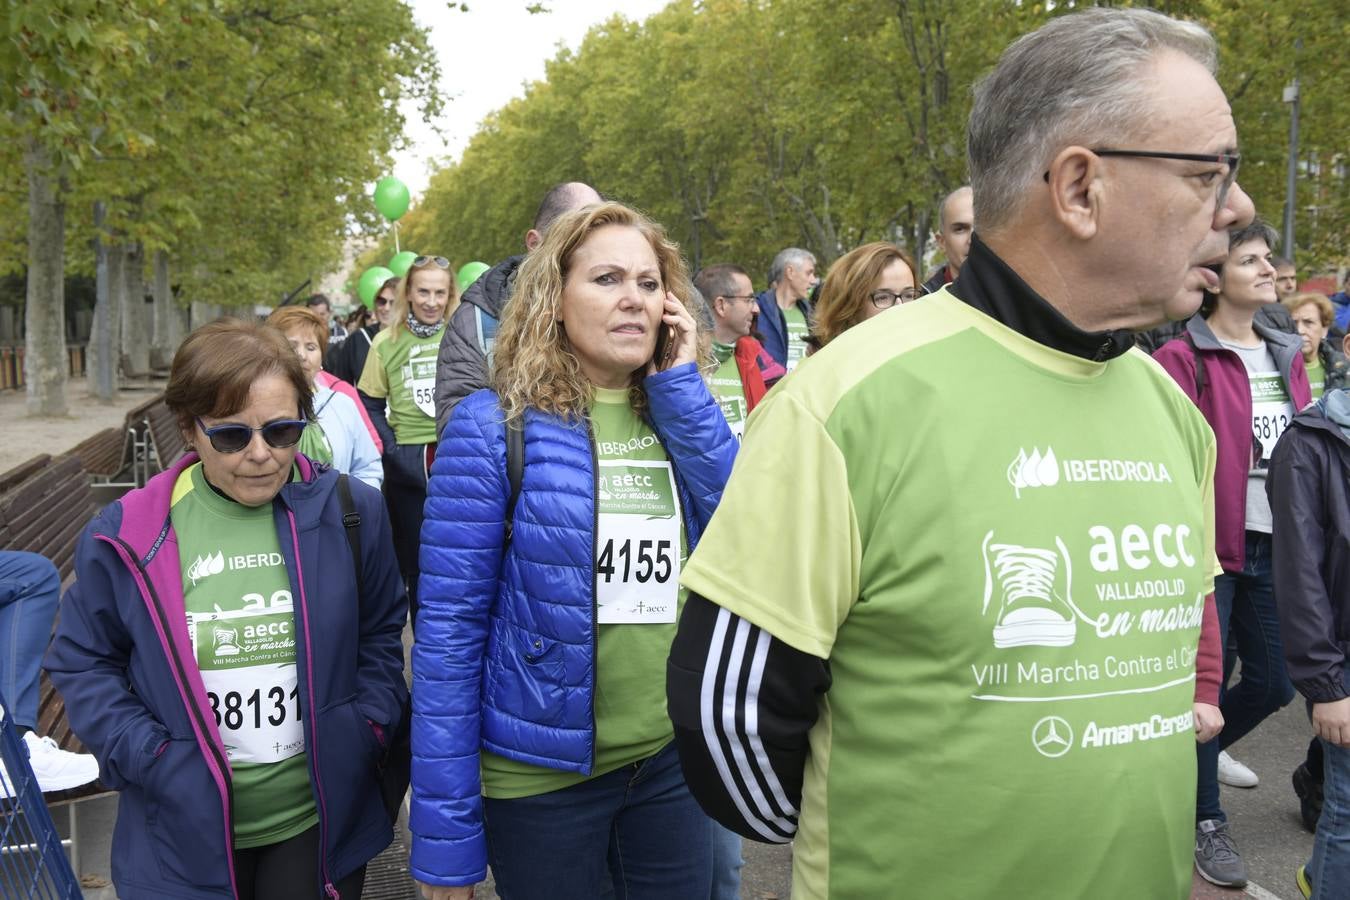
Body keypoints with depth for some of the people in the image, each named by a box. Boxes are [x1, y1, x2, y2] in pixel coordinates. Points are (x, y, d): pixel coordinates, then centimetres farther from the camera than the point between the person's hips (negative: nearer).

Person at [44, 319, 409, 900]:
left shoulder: (350, 512, -6)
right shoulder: (127, 535, -8)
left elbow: (381, 633, 6)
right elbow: (82, 661, 2)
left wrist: (367, 728, -7)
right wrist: (151, 759, -10)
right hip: (186, 837, 0)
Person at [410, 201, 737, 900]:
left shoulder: (678, 415, 4)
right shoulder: (495, 427, -11)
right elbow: (449, 627, -12)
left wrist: (681, 386, -11)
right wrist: (445, 831, -13)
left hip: (675, 757, 5)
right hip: (540, 771, -4)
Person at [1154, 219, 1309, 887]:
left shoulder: (1287, 357, 13)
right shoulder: (1185, 359, -10)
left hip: (1274, 548, 7)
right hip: (1209, 547, -7)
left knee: (1275, 682, 14)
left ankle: (1198, 752, 41)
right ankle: (1206, 821, 20)